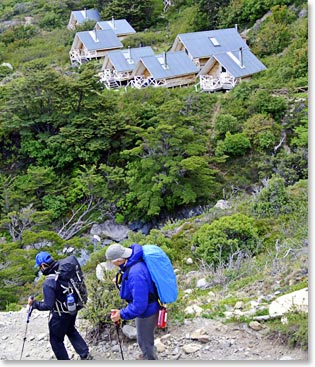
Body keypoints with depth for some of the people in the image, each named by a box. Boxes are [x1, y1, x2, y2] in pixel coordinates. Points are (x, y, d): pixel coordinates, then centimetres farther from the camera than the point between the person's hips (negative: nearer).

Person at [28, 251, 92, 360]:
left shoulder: (48, 283, -30)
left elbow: (48, 306, -28)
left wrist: (34, 304, -13)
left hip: (60, 314, -7)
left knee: (56, 339, 16)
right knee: (71, 330, 32)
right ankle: (85, 355, 32)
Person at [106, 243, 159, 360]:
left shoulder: (136, 274, -40)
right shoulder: (133, 261, -11)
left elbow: (139, 306, -36)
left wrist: (122, 314, -24)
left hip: (147, 311, -9)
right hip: (147, 306, 9)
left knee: (144, 340, 14)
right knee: (146, 336, 32)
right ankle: (147, 356, 56)